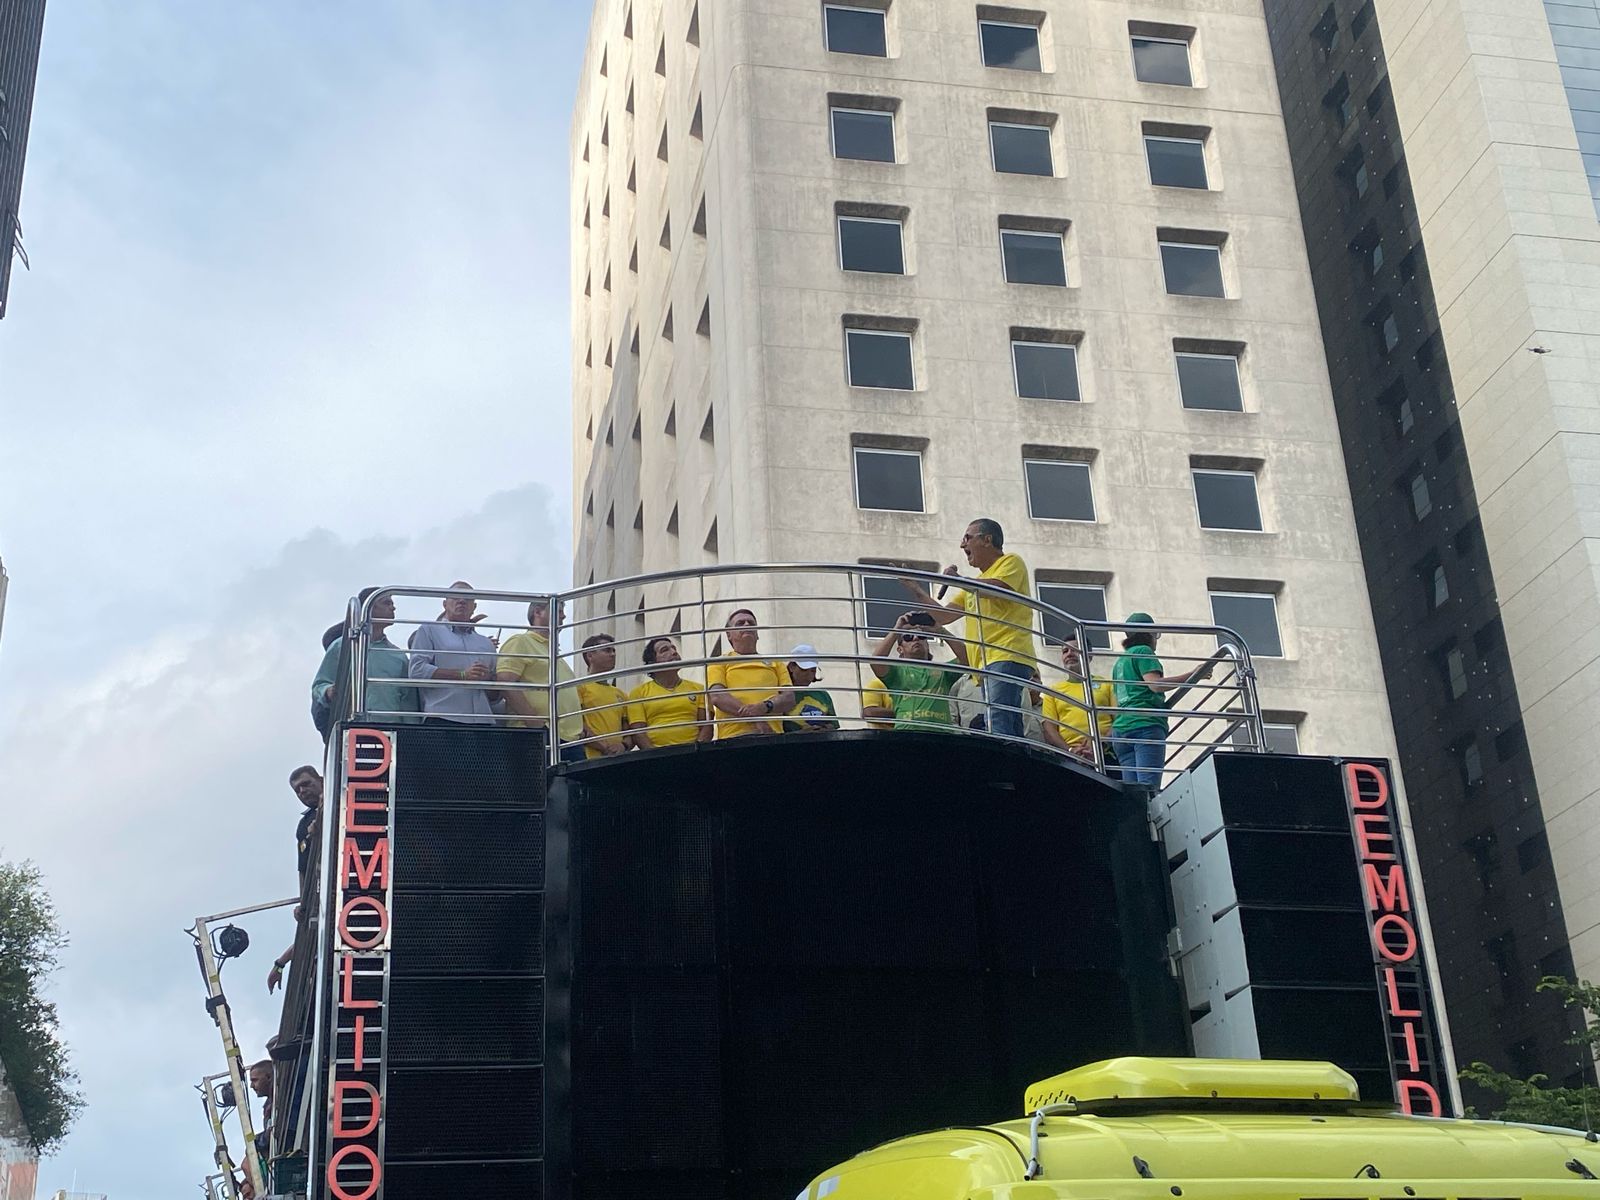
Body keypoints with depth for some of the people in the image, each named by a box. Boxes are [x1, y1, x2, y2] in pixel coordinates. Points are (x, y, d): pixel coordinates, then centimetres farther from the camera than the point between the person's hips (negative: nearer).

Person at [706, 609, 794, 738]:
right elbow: (716, 697, 0)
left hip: (772, 734, 2)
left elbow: (789, 698, 12)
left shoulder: (775, 663, 24)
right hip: (733, 737, -2)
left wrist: (766, 707, -11)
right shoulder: (719, 663, 17)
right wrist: (754, 717, -13)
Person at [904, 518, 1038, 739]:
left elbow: (995, 590, -15)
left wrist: (957, 578, -3)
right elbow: (942, 615, 31)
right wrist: (914, 586, 27)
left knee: (999, 727, -25)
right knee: (1010, 731, 0)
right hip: (987, 664, 9)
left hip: (1007, 657, -9)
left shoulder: (1011, 562, 7)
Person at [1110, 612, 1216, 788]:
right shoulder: (1143, 651, 4)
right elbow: (1155, 684, -12)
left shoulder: (1120, 661, 28)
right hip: (1146, 725, -8)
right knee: (1149, 787, -19)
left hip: (1121, 728, 8)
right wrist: (1193, 676, -10)